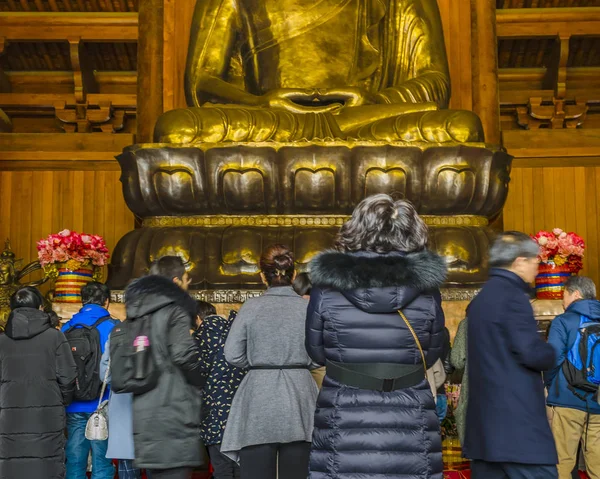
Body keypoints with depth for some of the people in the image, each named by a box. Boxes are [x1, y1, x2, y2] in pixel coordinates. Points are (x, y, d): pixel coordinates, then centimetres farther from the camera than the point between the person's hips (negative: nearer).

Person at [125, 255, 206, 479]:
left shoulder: (138, 313, 16)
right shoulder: (174, 309, -8)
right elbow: (184, 355, -17)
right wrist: (203, 381, -2)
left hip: (143, 413, 8)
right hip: (172, 412, -8)